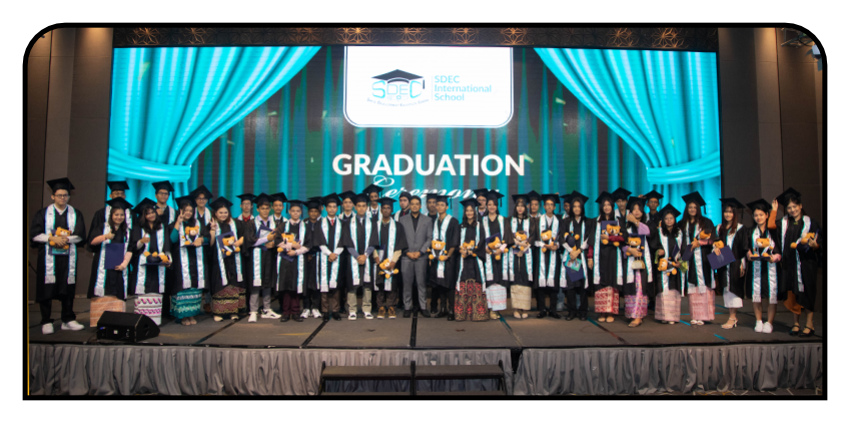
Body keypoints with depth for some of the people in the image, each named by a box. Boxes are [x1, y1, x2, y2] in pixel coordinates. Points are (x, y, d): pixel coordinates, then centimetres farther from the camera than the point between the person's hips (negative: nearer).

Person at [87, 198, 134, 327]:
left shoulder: (127, 231, 14)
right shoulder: (102, 227, 9)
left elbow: (129, 249, 7)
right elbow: (92, 241, -4)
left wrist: (124, 263, -10)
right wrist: (105, 237, -24)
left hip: (119, 267, 2)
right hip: (103, 267, -2)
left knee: (117, 295, -2)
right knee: (102, 294, -7)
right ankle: (99, 321, -6)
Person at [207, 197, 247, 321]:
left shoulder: (234, 224, 10)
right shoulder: (211, 226, 3)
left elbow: (245, 234, 7)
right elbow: (210, 243, -7)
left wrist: (238, 242, -9)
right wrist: (213, 230, -17)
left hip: (234, 260, 2)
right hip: (219, 261, -2)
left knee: (234, 285, 1)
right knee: (220, 285, -3)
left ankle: (233, 311, 7)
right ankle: (218, 312, 4)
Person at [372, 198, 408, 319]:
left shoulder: (397, 227, 6)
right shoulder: (376, 226, 10)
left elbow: (400, 246, 0)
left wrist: (393, 261, -10)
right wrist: (376, 256, -7)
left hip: (392, 261, -1)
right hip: (379, 261, 1)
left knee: (392, 285, -2)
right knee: (379, 284, 0)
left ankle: (391, 308, 5)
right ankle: (381, 308, 6)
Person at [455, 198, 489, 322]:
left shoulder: (479, 227, 8)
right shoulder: (461, 227, 14)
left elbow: (483, 243, 0)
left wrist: (472, 251, -14)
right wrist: (462, 250, -11)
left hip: (476, 260, -1)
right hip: (463, 261, 2)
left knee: (476, 287, -6)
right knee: (463, 288, -3)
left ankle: (478, 313, -3)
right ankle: (462, 314, -2)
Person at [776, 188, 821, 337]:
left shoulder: (810, 222, 0)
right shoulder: (784, 223, 8)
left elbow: (818, 242, -4)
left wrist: (813, 244, -24)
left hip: (806, 263, -2)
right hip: (790, 263, 3)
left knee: (806, 292, -1)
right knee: (792, 293, 5)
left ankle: (809, 324, 9)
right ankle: (796, 323, 15)